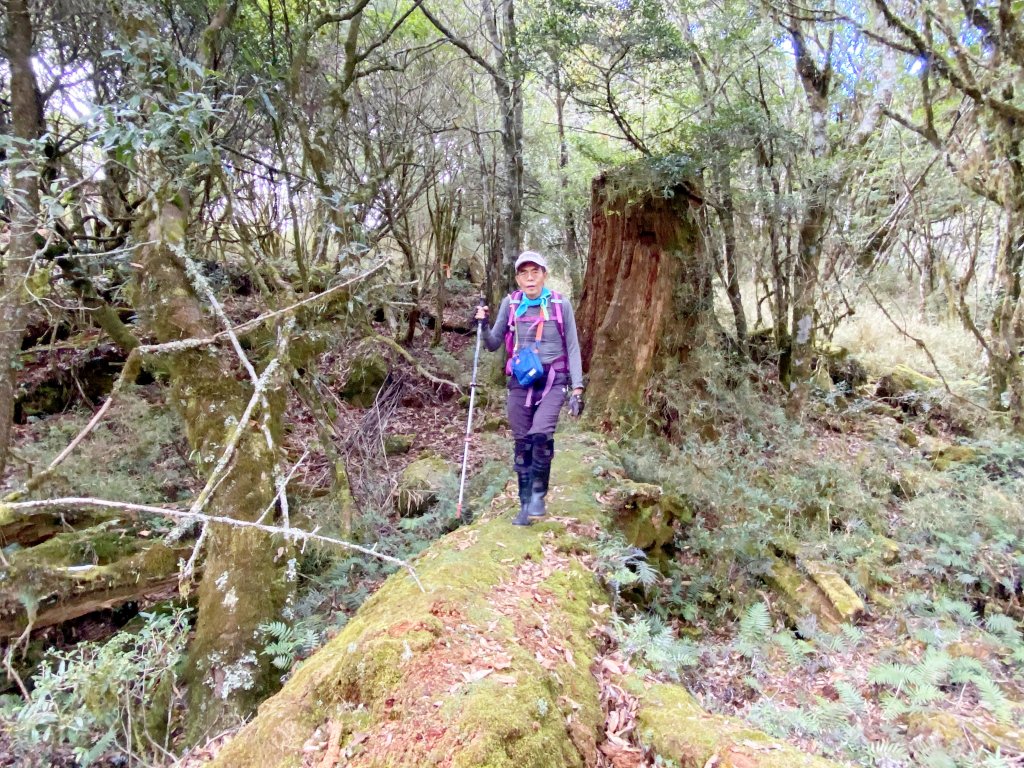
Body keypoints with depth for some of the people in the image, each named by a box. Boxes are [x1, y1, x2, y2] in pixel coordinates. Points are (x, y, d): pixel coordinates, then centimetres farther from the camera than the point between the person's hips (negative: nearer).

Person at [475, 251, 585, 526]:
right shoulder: (510, 304, 3)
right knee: (522, 443, 5)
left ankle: (538, 494, 0)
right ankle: (525, 505, 19)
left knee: (541, 435, -23)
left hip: (553, 380, -2)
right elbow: (494, 344, 11)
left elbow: (573, 348, 2)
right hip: (520, 381, 2)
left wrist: (577, 389, -5)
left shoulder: (560, 304, -1)